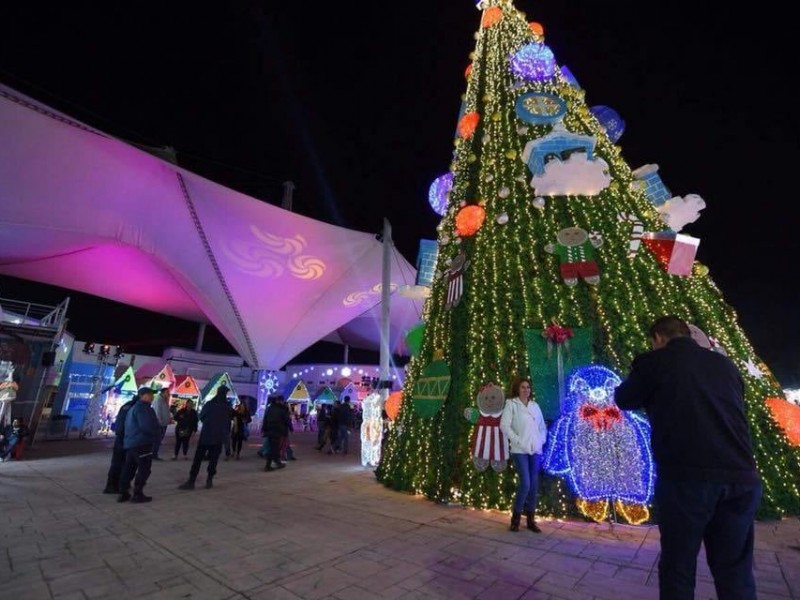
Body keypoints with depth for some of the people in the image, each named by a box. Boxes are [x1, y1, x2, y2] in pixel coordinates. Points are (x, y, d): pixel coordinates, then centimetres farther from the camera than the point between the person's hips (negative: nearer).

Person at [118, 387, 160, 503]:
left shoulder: (133, 408, 19)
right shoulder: (144, 408, -15)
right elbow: (146, 426, -24)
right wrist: (158, 432, -6)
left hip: (130, 443, 10)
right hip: (142, 443, -10)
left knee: (128, 469, 15)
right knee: (144, 469, -1)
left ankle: (123, 493, 19)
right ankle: (137, 494, 2)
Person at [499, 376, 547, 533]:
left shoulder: (535, 405, 12)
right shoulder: (511, 404, -3)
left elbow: (543, 426, 17)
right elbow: (504, 425, -9)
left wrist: (542, 441, 2)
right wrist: (517, 441, -13)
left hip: (536, 450, 5)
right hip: (520, 450, -5)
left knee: (534, 485, 7)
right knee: (525, 483, -11)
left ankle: (531, 519, 21)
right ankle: (516, 517, 8)